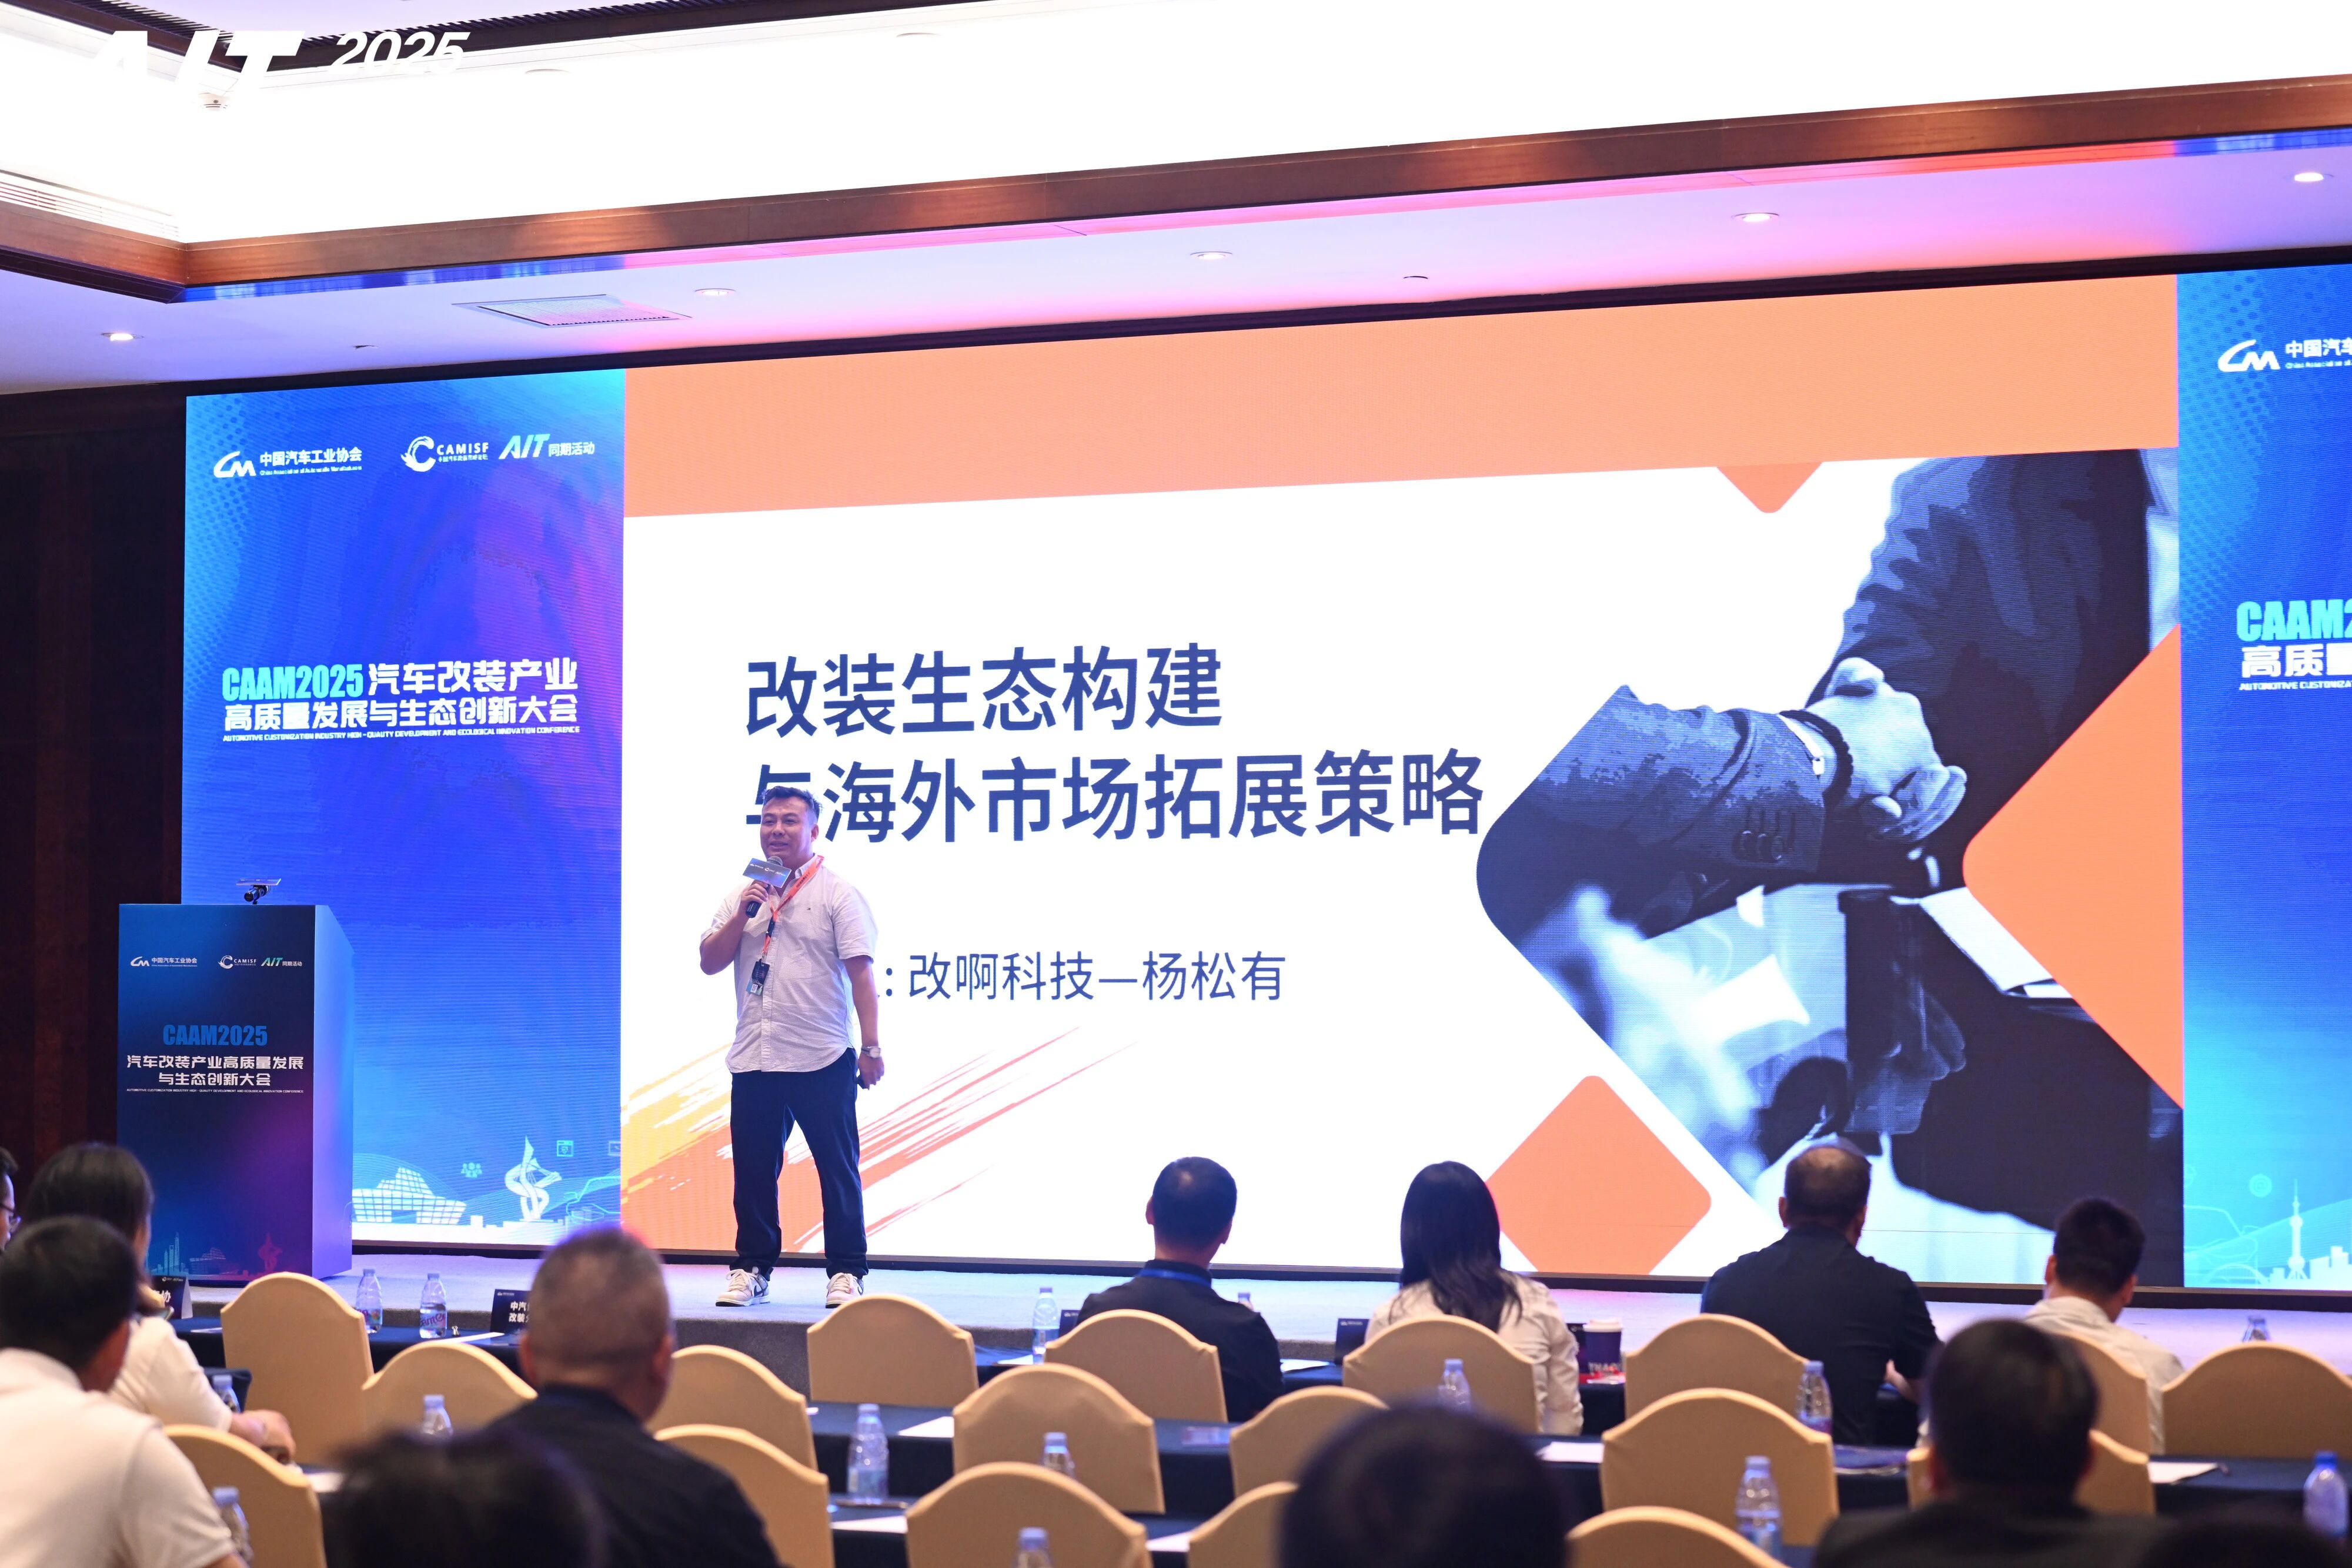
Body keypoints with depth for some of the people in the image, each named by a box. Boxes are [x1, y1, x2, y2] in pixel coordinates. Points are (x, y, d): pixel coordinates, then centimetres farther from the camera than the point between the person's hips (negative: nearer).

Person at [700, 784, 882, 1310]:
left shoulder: (837, 893, -2)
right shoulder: (742, 895, 14)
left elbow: (861, 971, -6)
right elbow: (709, 963, 9)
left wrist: (871, 1046, -12)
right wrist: (742, 916, -6)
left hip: (822, 1060, -4)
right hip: (754, 1058, 5)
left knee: (838, 1169, 0)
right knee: (753, 1168, 7)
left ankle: (846, 1272, 6)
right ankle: (752, 1267, 17)